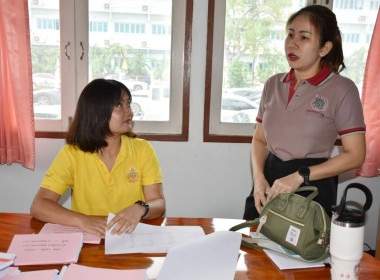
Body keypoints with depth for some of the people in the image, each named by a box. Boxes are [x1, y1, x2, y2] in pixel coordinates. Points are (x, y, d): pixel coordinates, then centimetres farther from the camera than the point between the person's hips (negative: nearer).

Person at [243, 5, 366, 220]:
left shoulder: (342, 89, -8)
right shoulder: (273, 85, 6)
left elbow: (355, 155, -9)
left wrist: (300, 176, -17)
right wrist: (259, 178, -7)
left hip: (313, 187, -4)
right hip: (270, 185, 4)